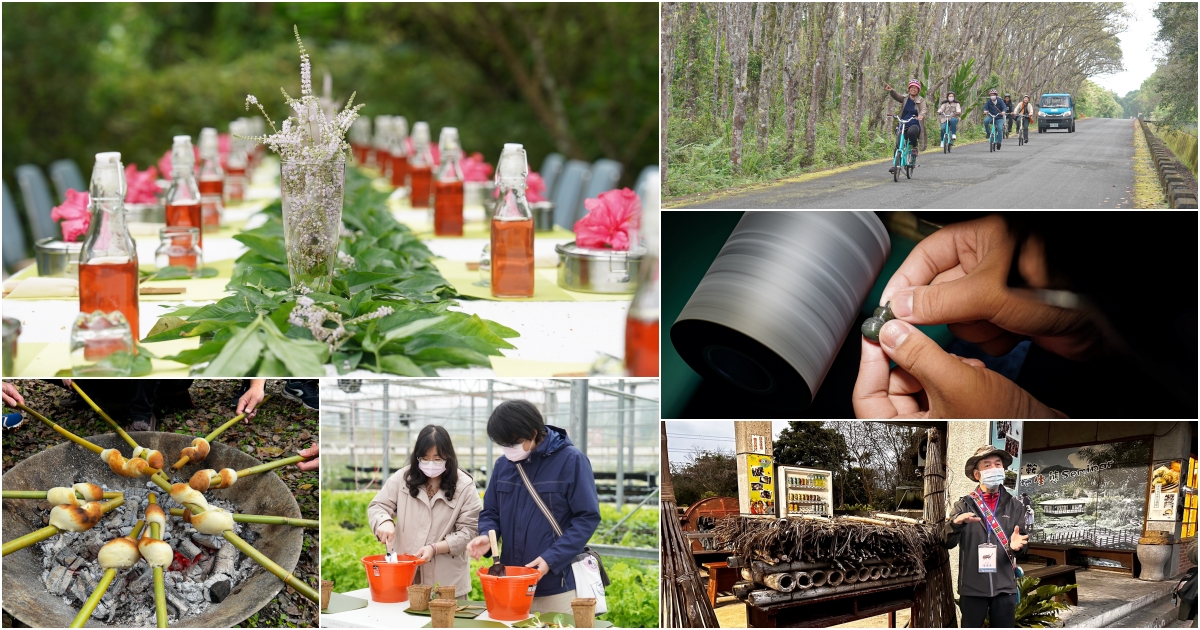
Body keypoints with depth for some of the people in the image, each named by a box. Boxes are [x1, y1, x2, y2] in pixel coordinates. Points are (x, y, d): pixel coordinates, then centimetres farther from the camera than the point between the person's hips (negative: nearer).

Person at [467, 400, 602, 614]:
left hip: (555, 585, -4)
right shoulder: (503, 464, 8)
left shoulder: (571, 461, -7)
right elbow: (491, 512, 16)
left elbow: (587, 517, -8)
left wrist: (551, 559, -18)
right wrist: (486, 536, -8)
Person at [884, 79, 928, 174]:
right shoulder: (905, 98, 9)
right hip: (903, 125, 3)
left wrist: (921, 115, -39)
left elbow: (924, 109, -15)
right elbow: (896, 96, -8)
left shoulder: (921, 101, 2)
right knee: (898, 145, -6)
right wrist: (890, 90, -31)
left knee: (911, 132, -37)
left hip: (915, 125, -3)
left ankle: (914, 148, -11)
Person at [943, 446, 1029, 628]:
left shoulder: (1015, 506, 7)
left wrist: (1017, 547, -21)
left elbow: (1023, 548, 4)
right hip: (972, 586, -1)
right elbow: (947, 542, -7)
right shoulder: (964, 505, 3)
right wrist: (956, 522, -29)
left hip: (1005, 586, 1)